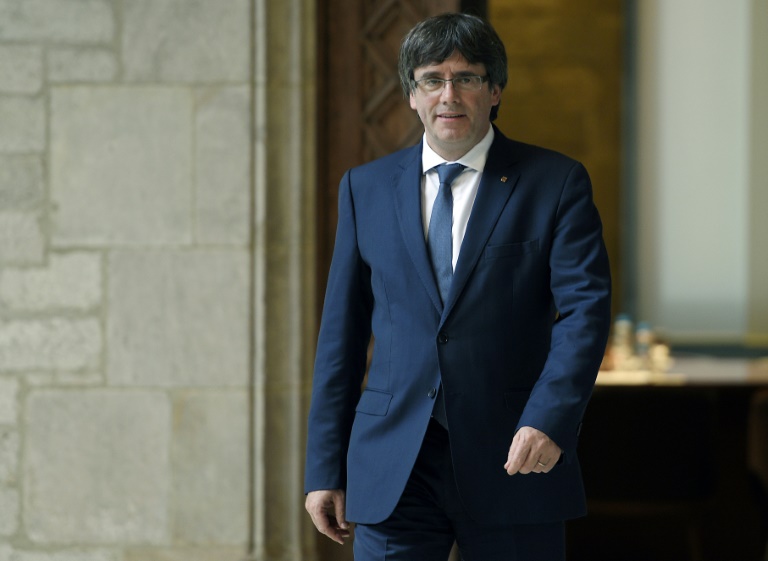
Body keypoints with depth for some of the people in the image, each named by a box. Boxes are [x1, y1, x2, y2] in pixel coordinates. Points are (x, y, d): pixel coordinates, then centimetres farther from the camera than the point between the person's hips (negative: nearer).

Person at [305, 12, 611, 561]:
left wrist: (549, 419, -23)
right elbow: (342, 332, 11)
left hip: (514, 462, -2)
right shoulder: (366, 188, 11)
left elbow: (585, 308, -7)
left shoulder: (556, 182, 3)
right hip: (394, 471, 2)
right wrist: (325, 469, 7)